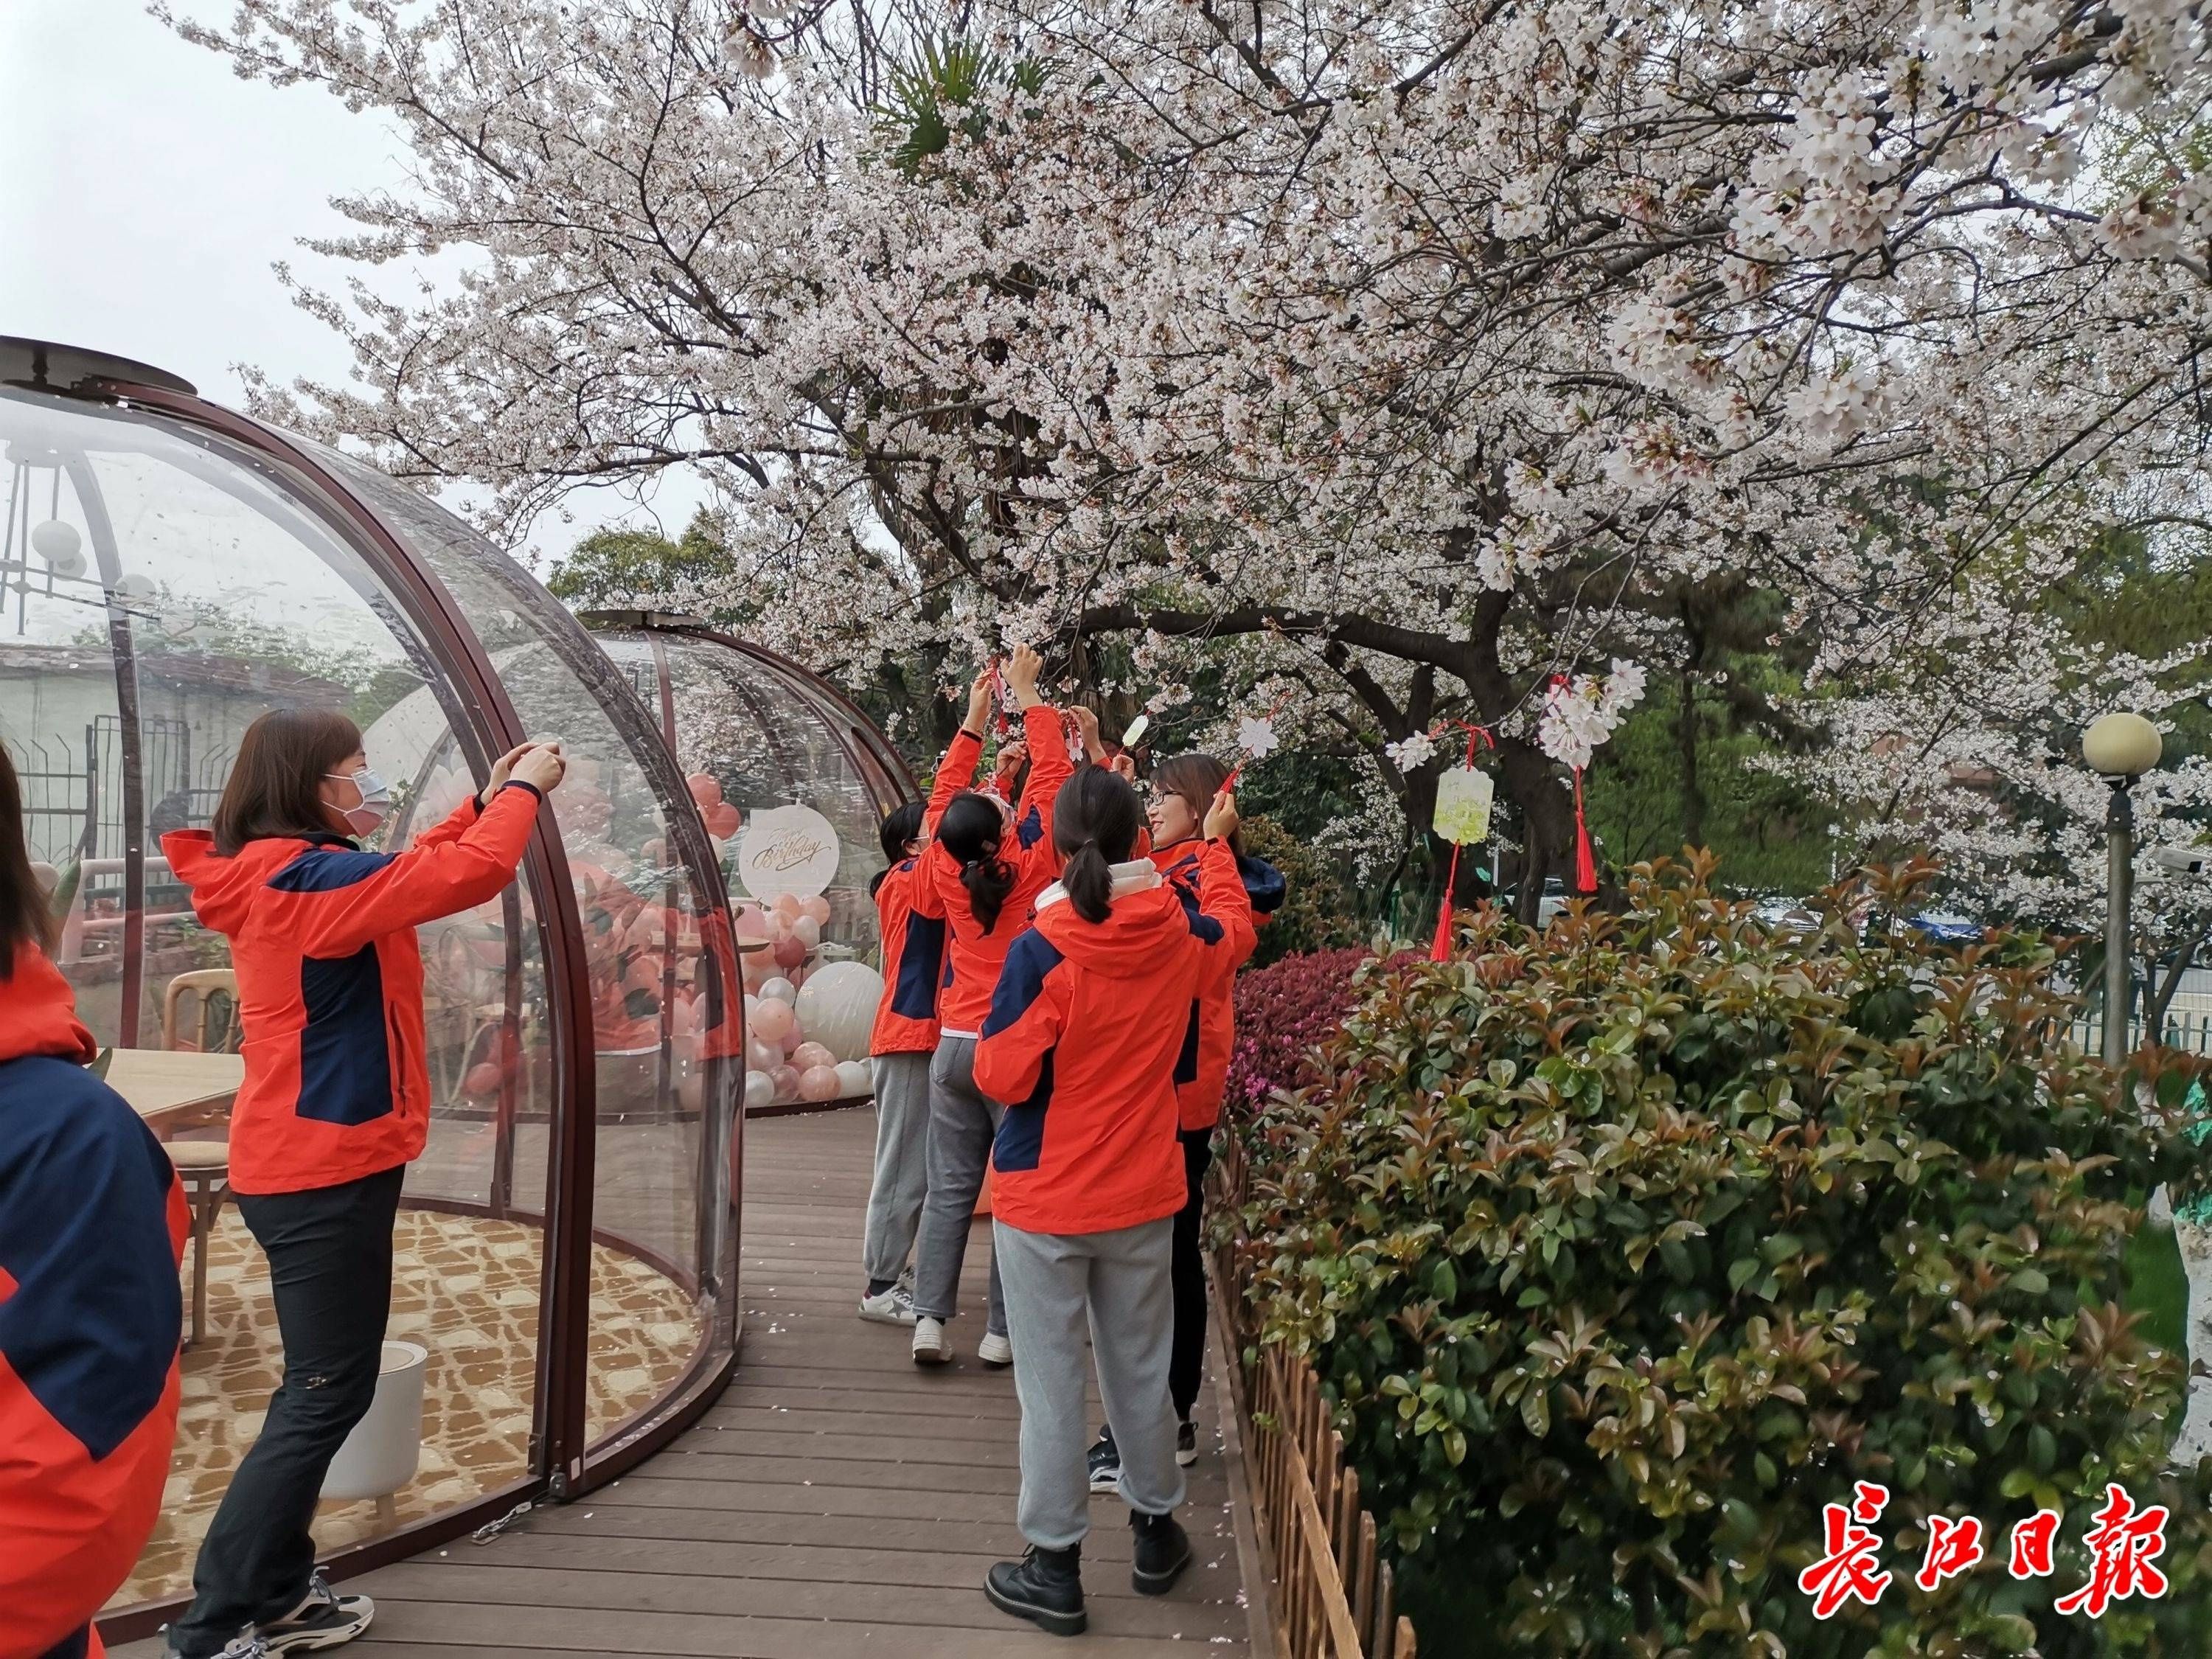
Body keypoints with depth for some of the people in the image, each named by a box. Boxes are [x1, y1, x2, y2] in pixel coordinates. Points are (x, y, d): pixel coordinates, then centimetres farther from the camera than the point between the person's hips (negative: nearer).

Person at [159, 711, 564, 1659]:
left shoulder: (282, 878, 10)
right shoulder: (306, 879, -20)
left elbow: (413, 876, 20)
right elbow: (464, 875, -26)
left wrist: (486, 800, 11)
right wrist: (524, 791, -10)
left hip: (306, 1162, 10)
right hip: (324, 1168, -10)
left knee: (321, 1386, 17)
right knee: (328, 1393, -2)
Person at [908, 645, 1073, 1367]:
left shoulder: (945, 872, -4)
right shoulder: (1031, 866, -13)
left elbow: (948, 800, 13)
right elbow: (1051, 772, -5)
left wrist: (974, 723, 18)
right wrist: (1028, 696, 5)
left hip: (955, 1045, 4)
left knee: (949, 1188, 10)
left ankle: (930, 1318, 8)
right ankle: (1001, 1330, 9)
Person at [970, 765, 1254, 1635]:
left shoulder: (1041, 950, -21)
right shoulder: (1180, 935, -6)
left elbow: (1002, 1075, -16)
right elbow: (1236, 928, 18)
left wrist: (991, 1039, 5)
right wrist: (1217, 843, 31)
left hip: (1044, 1202, -4)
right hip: (1143, 1196, 4)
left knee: (1050, 1385, 8)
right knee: (1141, 1371, 19)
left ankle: (1054, 1568, 19)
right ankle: (1157, 1534, 35)